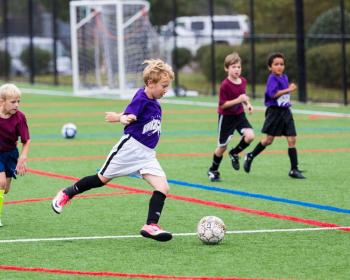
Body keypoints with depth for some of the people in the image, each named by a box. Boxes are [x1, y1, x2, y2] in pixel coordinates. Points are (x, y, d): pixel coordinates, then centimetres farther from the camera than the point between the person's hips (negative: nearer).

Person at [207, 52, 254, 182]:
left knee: (250, 136, -17)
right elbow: (222, 104, -20)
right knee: (222, 146, 3)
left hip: (240, 114, 5)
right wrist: (237, 100, -28)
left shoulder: (243, 81, -2)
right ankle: (213, 170, 25)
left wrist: (247, 103, -1)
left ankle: (234, 153, 11)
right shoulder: (225, 85, -22)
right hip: (226, 117, -5)